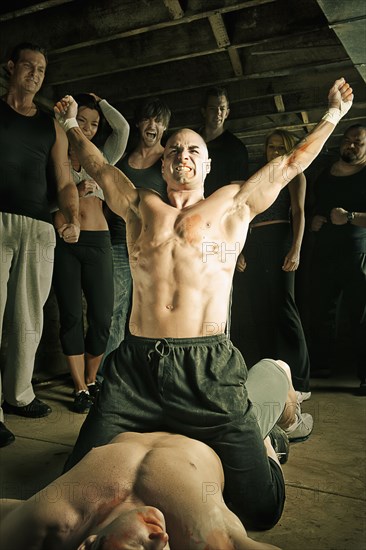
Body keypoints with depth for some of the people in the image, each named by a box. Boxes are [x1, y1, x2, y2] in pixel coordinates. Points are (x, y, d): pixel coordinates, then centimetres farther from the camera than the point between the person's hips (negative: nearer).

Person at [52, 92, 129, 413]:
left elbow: (122, 127, 7)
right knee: (71, 315, -4)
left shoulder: (101, 160, 19)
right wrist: (74, 192, -10)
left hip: (98, 242, 2)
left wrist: (99, 101, 19)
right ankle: (80, 389, 6)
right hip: (63, 240, -2)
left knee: (102, 317, -3)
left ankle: (91, 380, 18)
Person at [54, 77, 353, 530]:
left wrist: (333, 113, 33)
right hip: (136, 364, 2)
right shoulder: (140, 207, 16)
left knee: (261, 508, -3)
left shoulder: (234, 204, 13)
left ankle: (257, 440, 31)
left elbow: (290, 163, 24)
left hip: (209, 369, -1)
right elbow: (100, 168, 32)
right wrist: (72, 126, 43)